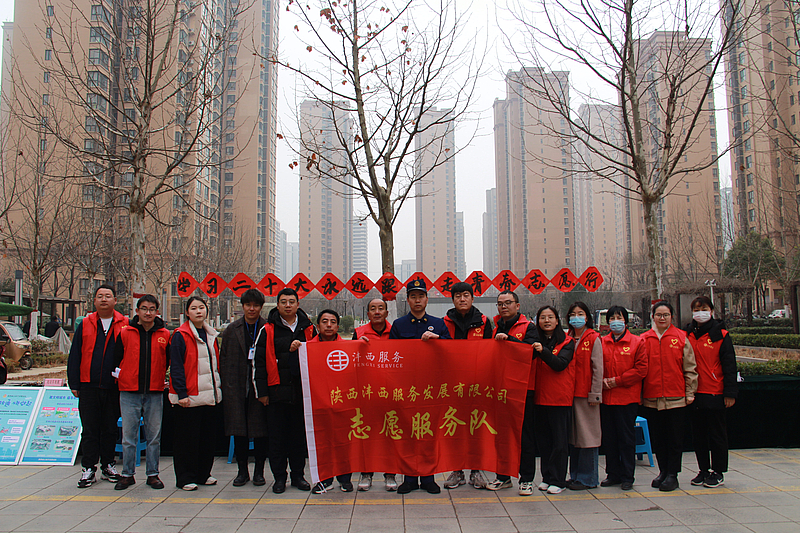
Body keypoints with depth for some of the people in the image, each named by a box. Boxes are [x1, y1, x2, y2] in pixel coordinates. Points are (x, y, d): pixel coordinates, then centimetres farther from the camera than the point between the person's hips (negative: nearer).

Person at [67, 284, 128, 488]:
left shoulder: (124, 325, 2)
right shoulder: (85, 325, 7)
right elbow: (75, 355, 8)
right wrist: (74, 383, 3)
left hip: (114, 387, 0)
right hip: (89, 387, 1)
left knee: (110, 429, 9)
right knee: (90, 429, 3)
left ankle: (108, 465, 22)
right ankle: (89, 469, 12)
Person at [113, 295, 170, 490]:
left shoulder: (165, 335, 4)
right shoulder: (125, 333, 3)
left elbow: (169, 362, 11)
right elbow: (117, 359, 9)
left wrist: (159, 377, 5)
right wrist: (120, 377, 5)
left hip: (155, 393, 0)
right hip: (129, 392, 0)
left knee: (154, 436, 6)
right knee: (128, 436, 5)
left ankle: (153, 474, 17)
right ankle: (127, 474, 17)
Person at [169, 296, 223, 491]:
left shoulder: (211, 335, 13)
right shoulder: (181, 336, -7)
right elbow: (176, 367, -12)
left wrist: (218, 387, 14)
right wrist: (181, 394, -18)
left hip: (211, 395, 7)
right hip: (189, 397, -7)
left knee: (208, 436, 12)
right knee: (187, 438, 1)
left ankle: (203, 474, 24)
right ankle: (185, 478, 12)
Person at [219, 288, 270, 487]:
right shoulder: (232, 329, 8)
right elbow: (224, 359, 9)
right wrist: (226, 385, 2)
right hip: (236, 387, 2)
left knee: (260, 430, 2)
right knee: (238, 430, 6)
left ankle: (259, 471, 15)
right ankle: (242, 471, 19)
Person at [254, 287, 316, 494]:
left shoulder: (308, 329, 8)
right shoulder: (268, 330, 2)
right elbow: (259, 362, 2)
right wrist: (261, 391, -3)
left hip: (302, 390, 2)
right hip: (277, 391, -2)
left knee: (300, 434, 8)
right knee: (276, 436, 4)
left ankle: (298, 475, 21)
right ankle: (279, 477, 16)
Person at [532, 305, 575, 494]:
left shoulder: (567, 342, -1)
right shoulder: (537, 342, 10)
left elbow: (560, 364, -15)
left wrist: (543, 351, -29)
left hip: (560, 398, -4)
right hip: (540, 397, 4)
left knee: (559, 441, 0)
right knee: (543, 440, 9)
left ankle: (557, 480, 8)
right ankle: (547, 477, 20)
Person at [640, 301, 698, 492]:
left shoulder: (681, 338, 1)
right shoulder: (644, 339, 5)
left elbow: (690, 368, 2)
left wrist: (690, 393, -2)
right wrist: (639, 395, 4)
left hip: (676, 399, -2)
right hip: (652, 399, 2)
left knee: (675, 438, 4)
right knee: (657, 439, 11)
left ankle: (672, 475, 14)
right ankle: (663, 471, 25)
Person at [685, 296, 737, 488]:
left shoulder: (721, 335, -1)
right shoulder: (687, 335, 7)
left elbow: (729, 366, -3)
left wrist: (730, 393, -9)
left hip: (715, 393, -3)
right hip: (694, 394, 4)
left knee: (717, 434, 4)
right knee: (698, 434, 11)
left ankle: (718, 472, 15)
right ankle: (703, 470, 22)